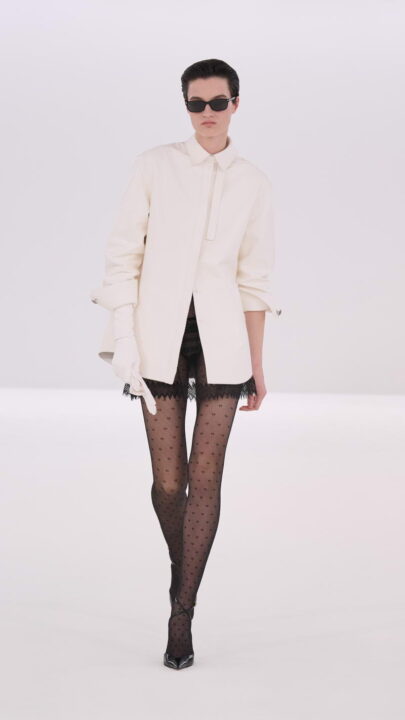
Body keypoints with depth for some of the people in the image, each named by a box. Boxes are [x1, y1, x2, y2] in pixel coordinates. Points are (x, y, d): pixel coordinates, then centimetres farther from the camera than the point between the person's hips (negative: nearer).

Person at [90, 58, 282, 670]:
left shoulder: (253, 183, 6)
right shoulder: (154, 165, 1)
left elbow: (254, 277, 8)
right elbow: (124, 254, 1)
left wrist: (257, 366, 7)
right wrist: (122, 336, -8)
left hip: (222, 340, 1)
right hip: (160, 338, -1)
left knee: (205, 479, -4)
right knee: (168, 481, 2)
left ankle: (182, 615, 5)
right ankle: (183, 569, 34)